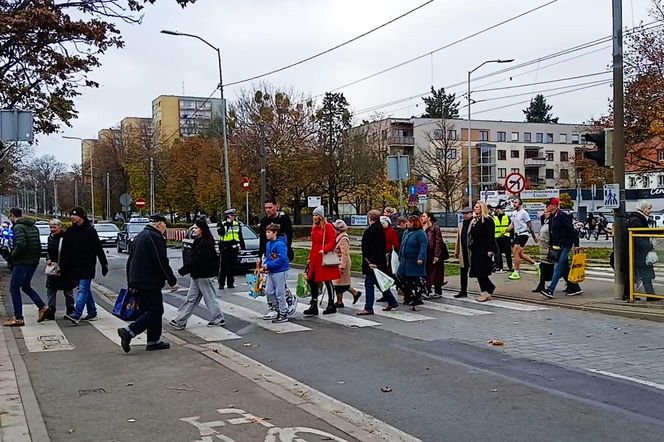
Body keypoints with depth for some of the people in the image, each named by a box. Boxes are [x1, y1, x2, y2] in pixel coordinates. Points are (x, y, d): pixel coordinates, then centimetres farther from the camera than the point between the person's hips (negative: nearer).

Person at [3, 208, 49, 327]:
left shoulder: (18, 227, -14)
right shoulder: (33, 227, 12)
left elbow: (21, 245, -27)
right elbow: (38, 245, 12)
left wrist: (13, 255, -12)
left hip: (22, 262, -8)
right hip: (34, 262, 8)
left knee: (14, 288, 3)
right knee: (26, 286, 22)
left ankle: (18, 318, 3)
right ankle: (42, 307, 8)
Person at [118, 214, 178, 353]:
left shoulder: (139, 236, 19)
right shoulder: (155, 237, -12)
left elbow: (130, 261, 24)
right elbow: (162, 262, -19)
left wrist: (130, 283, 28)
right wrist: (172, 281, -11)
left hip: (137, 282, 10)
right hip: (150, 283, -10)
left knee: (152, 310, 14)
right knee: (155, 310, -7)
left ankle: (154, 341, 15)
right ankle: (129, 332, -15)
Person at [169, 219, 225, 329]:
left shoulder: (206, 244, -20)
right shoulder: (198, 241, 11)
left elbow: (197, 261, -25)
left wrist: (183, 270, -21)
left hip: (204, 276, -10)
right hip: (196, 276, 10)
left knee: (209, 298, 3)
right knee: (191, 299, 9)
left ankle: (219, 319, 17)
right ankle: (180, 321, 11)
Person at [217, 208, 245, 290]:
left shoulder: (237, 224, 12)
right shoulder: (223, 224, -2)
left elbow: (240, 236, 18)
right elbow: (220, 232, -21)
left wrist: (242, 246, 15)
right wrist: (227, 223, -21)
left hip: (234, 249, 4)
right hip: (225, 249, -4)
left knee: (232, 267, 7)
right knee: (223, 266, -6)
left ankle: (230, 283, 15)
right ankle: (221, 284, -2)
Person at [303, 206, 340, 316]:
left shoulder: (328, 227, -8)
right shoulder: (314, 228, 15)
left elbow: (332, 241, -15)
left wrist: (324, 250, -28)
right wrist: (310, 258, 18)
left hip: (324, 259, -8)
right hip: (315, 259, 8)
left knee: (327, 281, 1)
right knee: (312, 281, 5)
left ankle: (331, 306, 13)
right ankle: (313, 307, 12)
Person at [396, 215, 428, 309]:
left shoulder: (420, 233, -10)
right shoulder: (407, 233, 15)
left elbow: (423, 246, -20)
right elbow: (402, 246, 22)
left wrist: (420, 258, -29)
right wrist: (400, 257, 20)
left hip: (415, 262, -8)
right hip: (405, 261, 8)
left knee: (416, 281, -6)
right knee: (405, 280, 11)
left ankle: (417, 299, 0)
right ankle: (408, 298, 22)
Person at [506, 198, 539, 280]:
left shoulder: (524, 212, -11)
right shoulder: (514, 213, 12)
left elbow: (530, 225, -9)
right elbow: (512, 224, 14)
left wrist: (534, 236, -6)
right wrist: (505, 231, -2)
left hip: (523, 235, -9)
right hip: (517, 235, 9)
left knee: (516, 253, -11)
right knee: (520, 254, 12)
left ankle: (516, 273, -5)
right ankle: (536, 265, 28)